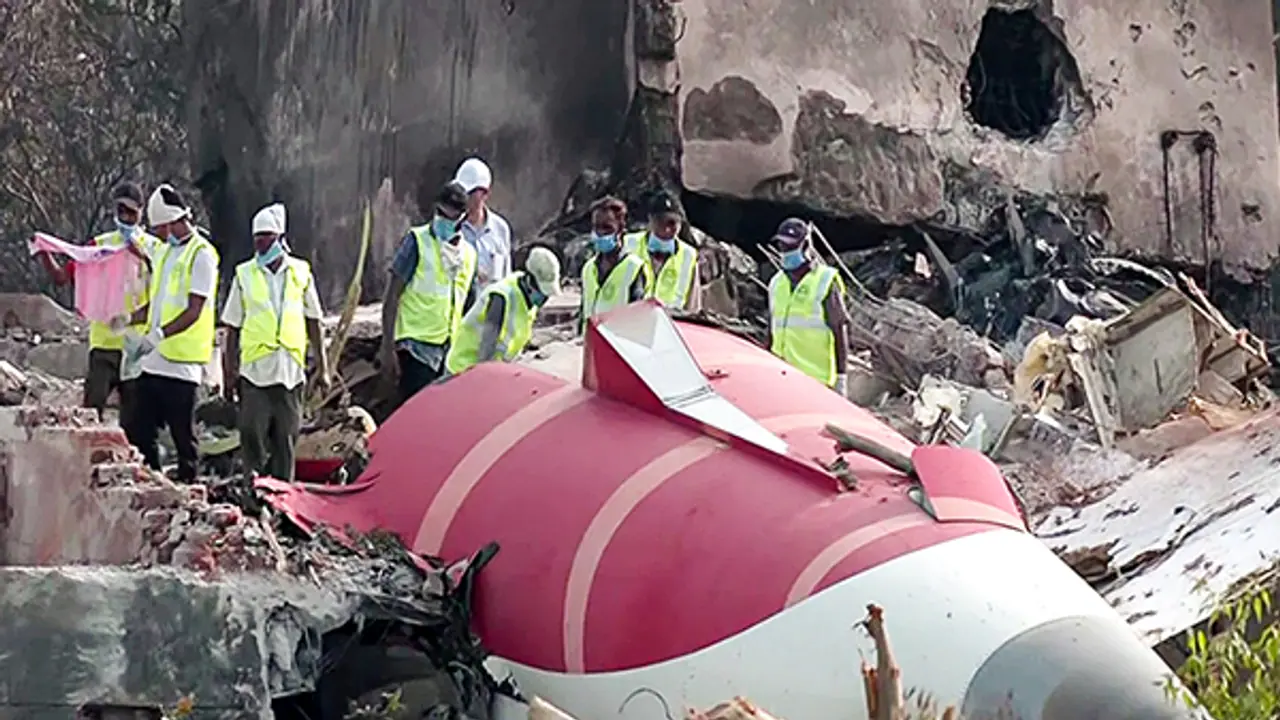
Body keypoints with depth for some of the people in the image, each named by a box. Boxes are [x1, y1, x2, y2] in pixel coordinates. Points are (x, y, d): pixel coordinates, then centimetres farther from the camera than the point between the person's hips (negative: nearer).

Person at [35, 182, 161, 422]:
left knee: (133, 417, 5)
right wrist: (43, 254, -12)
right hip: (104, 342, 1)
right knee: (91, 409, -6)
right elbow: (62, 276, 4)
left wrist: (145, 258, -25)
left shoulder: (154, 247, 3)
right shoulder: (100, 244, 7)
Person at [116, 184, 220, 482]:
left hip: (181, 362, -8)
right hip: (153, 361, 8)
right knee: (142, 433, 9)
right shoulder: (165, 252, 17)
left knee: (183, 435, -1)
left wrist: (158, 335, -26)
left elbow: (194, 311, -16)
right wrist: (129, 319, 6)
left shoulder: (201, 254, -9)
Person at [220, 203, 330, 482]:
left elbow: (313, 322, 12)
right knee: (252, 435, -7)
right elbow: (233, 328, 7)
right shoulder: (244, 274, 5)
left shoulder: (301, 272, 7)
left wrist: (322, 367, 9)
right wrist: (229, 373, 4)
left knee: (286, 437, 5)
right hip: (255, 368, -1)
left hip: (291, 370, 1)